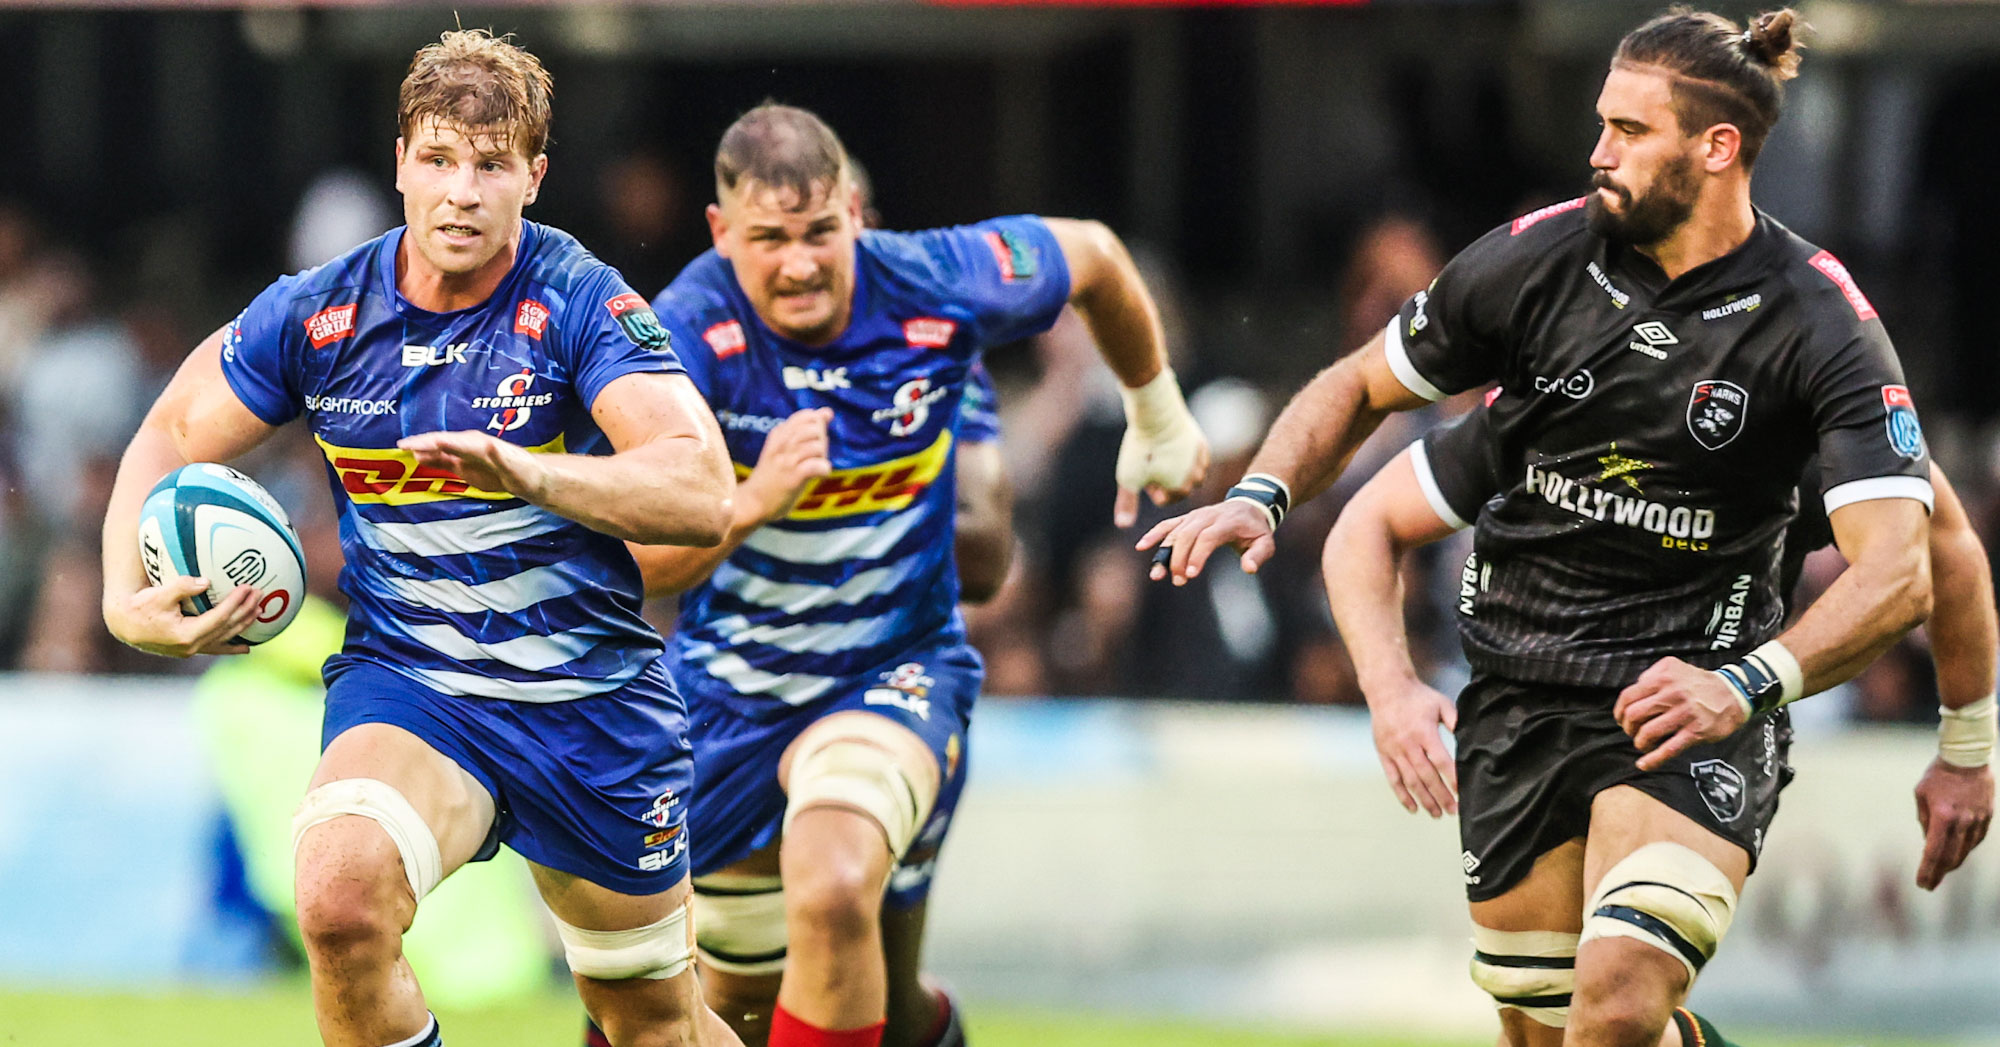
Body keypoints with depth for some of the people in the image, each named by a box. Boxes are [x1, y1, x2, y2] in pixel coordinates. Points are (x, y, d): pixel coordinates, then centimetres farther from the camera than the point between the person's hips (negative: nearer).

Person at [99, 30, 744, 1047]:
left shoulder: (583, 305, -13)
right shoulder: (315, 313, -4)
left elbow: (702, 493, -24)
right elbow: (170, 438, 11)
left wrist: (531, 473, -40)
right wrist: (128, 599, -7)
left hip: (593, 697, 0)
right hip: (401, 685, 0)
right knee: (340, 898, -32)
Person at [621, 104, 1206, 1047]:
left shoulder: (936, 287, -17)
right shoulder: (689, 331, -22)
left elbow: (1092, 256, 6)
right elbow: (642, 565, -28)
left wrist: (1158, 416, 20)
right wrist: (754, 501, -46)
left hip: (896, 671, -2)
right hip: (733, 690, 2)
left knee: (834, 894, -34)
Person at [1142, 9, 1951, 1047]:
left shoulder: (1819, 326, -13)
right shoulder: (1535, 259, -4)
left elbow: (1898, 571, -22)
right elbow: (1360, 386, 11)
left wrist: (1747, 686, -37)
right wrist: (1261, 494, -8)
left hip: (1692, 697, -4)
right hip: (1519, 682, 4)